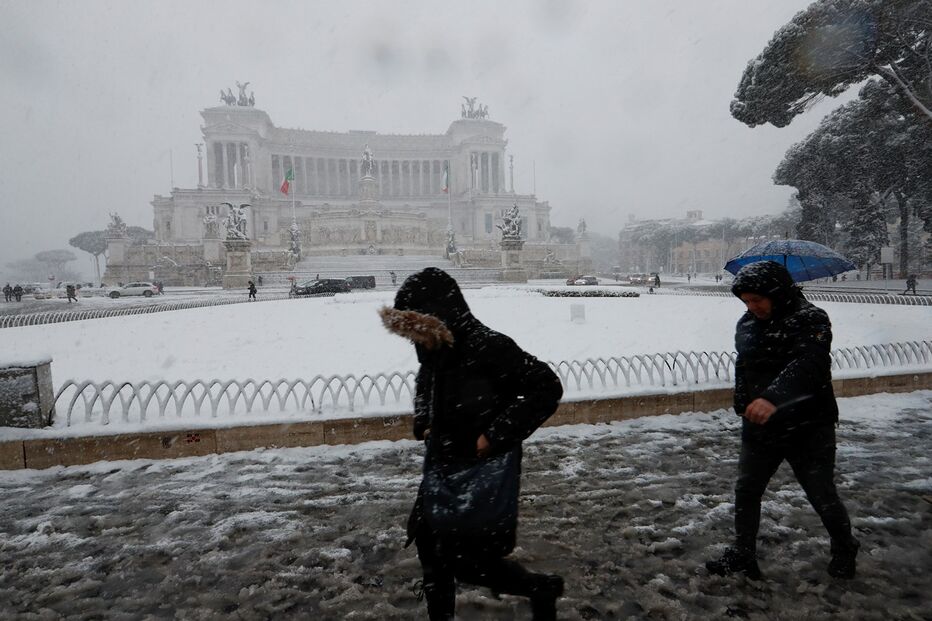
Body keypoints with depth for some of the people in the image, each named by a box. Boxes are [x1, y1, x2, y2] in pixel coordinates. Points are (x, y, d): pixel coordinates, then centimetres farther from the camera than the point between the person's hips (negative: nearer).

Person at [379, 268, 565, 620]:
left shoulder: (488, 347, -25)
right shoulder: (434, 350, -1)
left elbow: (547, 387, -22)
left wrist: (497, 434, -23)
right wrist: (424, 426, 2)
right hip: (442, 468, 8)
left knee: (467, 563, 2)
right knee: (430, 548, 16)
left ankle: (542, 589, 27)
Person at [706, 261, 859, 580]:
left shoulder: (811, 320, -18)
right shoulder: (746, 325, 3)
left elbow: (806, 365, -36)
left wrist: (774, 397, -51)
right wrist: (743, 406, 9)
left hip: (808, 431, -5)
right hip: (759, 428, 5)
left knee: (823, 496, 10)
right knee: (746, 492, 8)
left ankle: (844, 550, 38)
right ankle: (742, 555, 22)